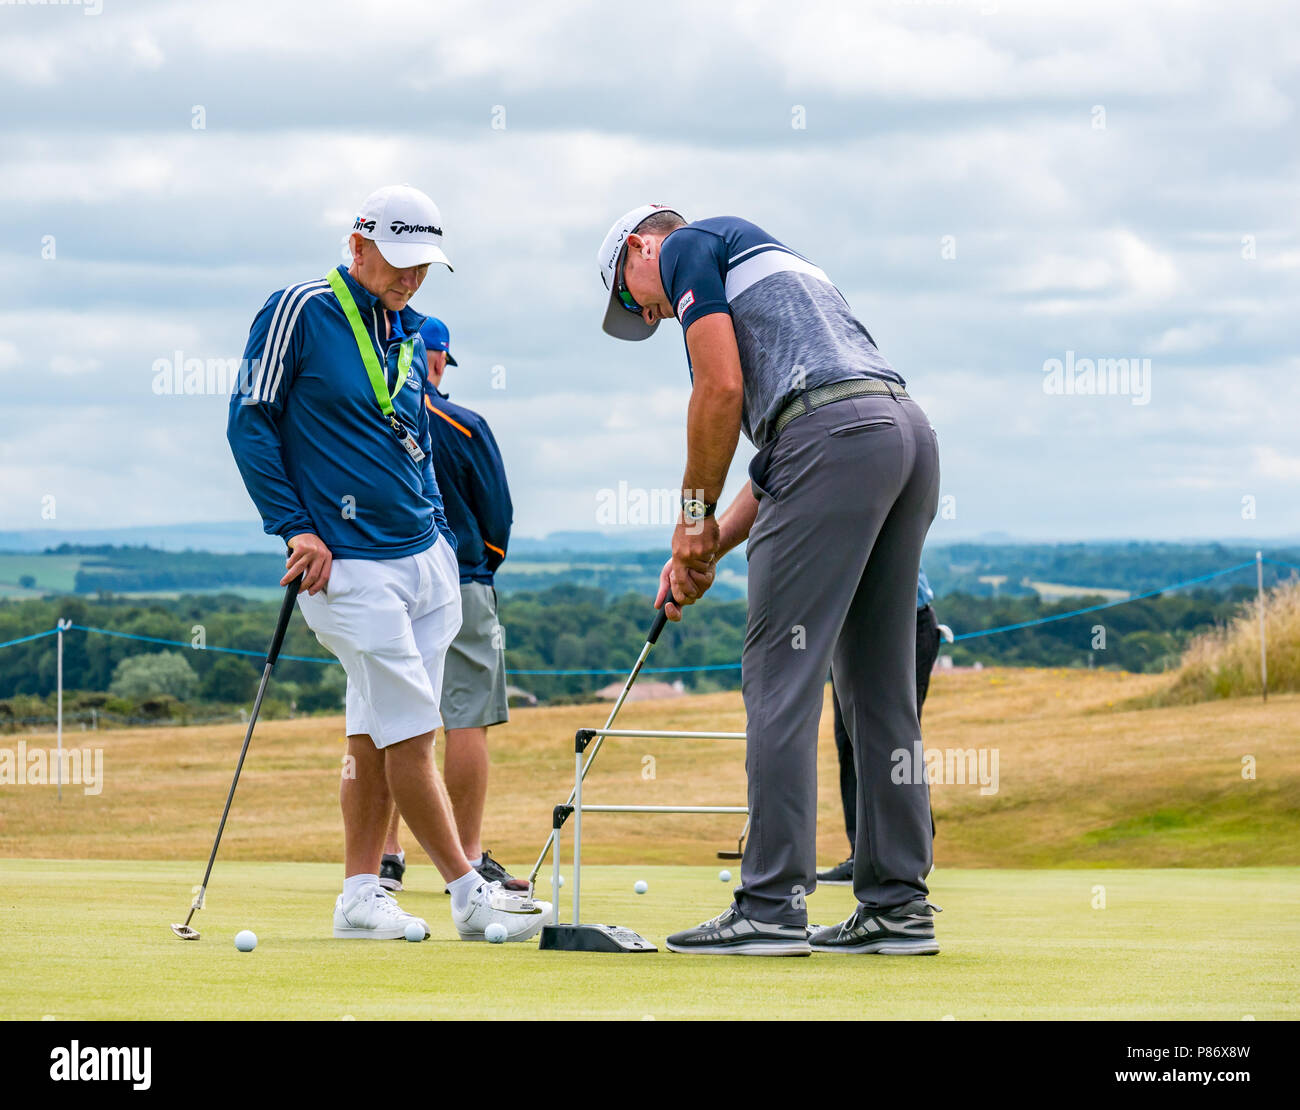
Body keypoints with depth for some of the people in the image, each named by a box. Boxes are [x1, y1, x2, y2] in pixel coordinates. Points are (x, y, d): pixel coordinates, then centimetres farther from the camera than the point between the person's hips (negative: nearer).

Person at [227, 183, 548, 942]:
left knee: (378, 732, 7)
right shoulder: (300, 312, -6)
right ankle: (469, 894, -5)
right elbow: (251, 422, -5)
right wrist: (295, 528, -9)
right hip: (352, 563, -7)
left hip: (427, 557, 7)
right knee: (409, 731, -7)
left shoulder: (413, 333, 14)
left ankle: (361, 894, 11)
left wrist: (440, 530, 13)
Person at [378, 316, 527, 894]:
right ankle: (469, 859, -1)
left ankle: (385, 855, 7)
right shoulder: (464, 427, -7)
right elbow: (498, 514, -1)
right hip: (458, 587, -3)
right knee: (467, 721, 0)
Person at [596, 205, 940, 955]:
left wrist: (695, 516, 4)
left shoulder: (688, 247, 10)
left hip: (837, 436, -9)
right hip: (910, 431, 9)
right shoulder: (762, 257, 35)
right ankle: (898, 907, 10)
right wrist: (712, 545, 24)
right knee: (879, 687, 10)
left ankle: (772, 907, -8)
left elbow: (722, 388, -5)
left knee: (782, 678, -6)